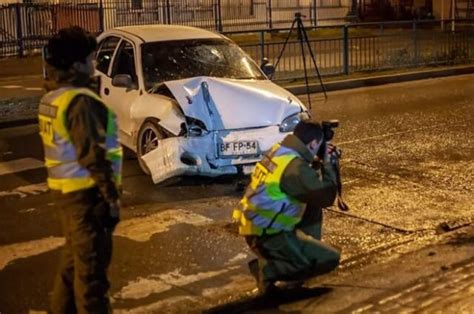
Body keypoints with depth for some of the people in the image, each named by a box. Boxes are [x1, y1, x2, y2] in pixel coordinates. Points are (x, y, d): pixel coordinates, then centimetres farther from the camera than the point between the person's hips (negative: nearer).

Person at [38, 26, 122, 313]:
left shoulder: (53, 97, 10)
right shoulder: (80, 101, -21)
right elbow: (93, 156, -22)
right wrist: (112, 197, -18)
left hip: (65, 190, 10)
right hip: (85, 193, -10)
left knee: (75, 258, 22)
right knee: (92, 265, 0)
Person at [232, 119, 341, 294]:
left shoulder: (277, 151, 5)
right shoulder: (296, 167, -23)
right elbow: (327, 197, -15)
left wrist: (320, 163, 13)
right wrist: (327, 164, -2)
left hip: (255, 226, 9)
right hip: (268, 235, -9)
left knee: (313, 207, 21)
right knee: (331, 258, -2)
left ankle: (305, 251, 23)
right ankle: (268, 269, -8)